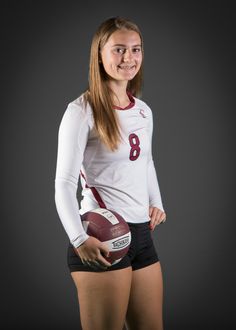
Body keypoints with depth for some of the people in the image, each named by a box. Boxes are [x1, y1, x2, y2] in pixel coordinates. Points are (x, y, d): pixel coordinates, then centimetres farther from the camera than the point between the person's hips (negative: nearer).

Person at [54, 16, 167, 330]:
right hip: (102, 240, -7)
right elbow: (64, 183, -14)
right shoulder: (82, 111, -11)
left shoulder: (144, 111, 11)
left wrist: (156, 203, 9)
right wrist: (79, 240, -25)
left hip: (142, 234, 7)